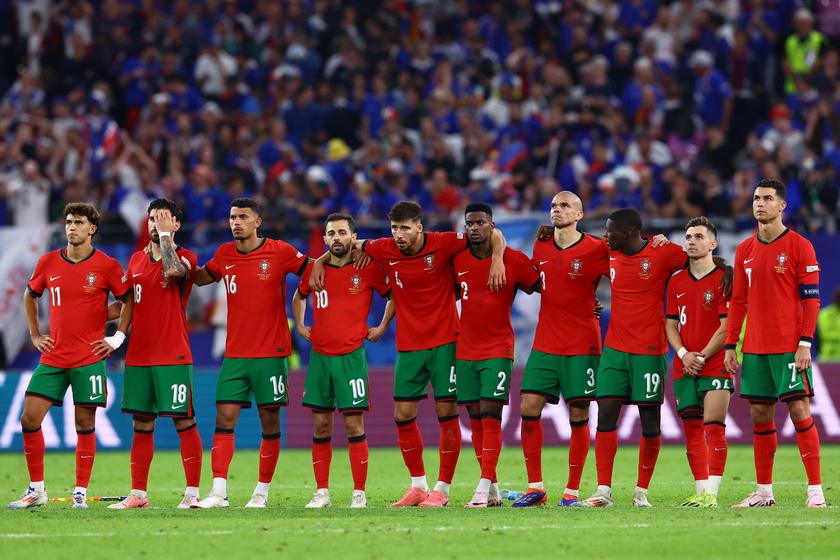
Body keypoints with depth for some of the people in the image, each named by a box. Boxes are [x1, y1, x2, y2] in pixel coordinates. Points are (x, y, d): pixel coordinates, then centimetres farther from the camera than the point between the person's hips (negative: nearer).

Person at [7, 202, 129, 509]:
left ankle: (81, 492, 10)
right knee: (29, 418, -3)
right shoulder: (48, 262, 5)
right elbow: (29, 296, 22)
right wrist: (35, 335, 15)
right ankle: (36, 490, 8)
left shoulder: (107, 265, -4)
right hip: (53, 356, 3)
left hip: (89, 357, -3)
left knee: (85, 424, 0)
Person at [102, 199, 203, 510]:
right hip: (138, 356, 5)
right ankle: (137, 493, 12)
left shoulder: (186, 257, -3)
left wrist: (165, 234, -20)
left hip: (174, 356, -5)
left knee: (184, 421, -4)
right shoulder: (136, 260, 14)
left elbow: (173, 269, -27)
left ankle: (192, 492, 1)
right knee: (141, 425, 8)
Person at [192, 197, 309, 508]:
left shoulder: (280, 252, -5)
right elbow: (199, 278, 24)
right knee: (224, 418, -6)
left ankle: (262, 491, 11)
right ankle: (218, 492, -10)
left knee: (270, 421, 2)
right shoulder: (224, 255, 7)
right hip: (234, 354, 3)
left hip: (271, 353, -3)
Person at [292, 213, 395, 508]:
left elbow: (395, 294, 8)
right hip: (319, 355, 4)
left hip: (351, 356, -4)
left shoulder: (368, 268, -3)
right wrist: (300, 326, 16)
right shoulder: (314, 269, 7)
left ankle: (359, 493, -2)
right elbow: (300, 296, 27)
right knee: (321, 425, 5)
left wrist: (381, 328, 4)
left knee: (354, 424, -6)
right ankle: (322, 492, 10)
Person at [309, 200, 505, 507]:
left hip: (444, 343, -4)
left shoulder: (442, 244, -11)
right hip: (408, 346, 4)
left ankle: (442, 489, 6)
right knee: (403, 416, 4)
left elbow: (493, 235, -7)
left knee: (447, 414, -3)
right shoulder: (385, 250, -2)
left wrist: (497, 260, -23)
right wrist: (319, 262, 7)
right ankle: (418, 486, 18)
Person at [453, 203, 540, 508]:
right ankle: (493, 490, 9)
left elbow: (543, 287, 2)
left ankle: (484, 488, -16)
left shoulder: (514, 260, -6)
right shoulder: (457, 260, 5)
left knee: (490, 415, -13)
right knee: (475, 419, 4)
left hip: (497, 350, -4)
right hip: (465, 350, 4)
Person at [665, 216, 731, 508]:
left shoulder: (723, 279, -4)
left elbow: (727, 326, -8)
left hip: (715, 365, -5)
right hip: (684, 368, 5)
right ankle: (700, 491, 8)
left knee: (714, 427, -11)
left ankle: (711, 493, -14)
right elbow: (671, 324, 13)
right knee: (692, 429, 4)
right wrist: (684, 354, -4)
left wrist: (702, 357, -10)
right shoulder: (677, 281, 13)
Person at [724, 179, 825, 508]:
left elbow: (811, 299, -6)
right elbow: (738, 302, 16)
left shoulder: (799, 246, -3)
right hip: (755, 348, 5)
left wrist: (805, 343, -14)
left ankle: (815, 490, -7)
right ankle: (763, 491, 12)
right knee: (760, 415, 6)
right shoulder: (745, 250, 13)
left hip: (789, 347, -5)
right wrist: (730, 345, 10)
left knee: (799, 409, -9)